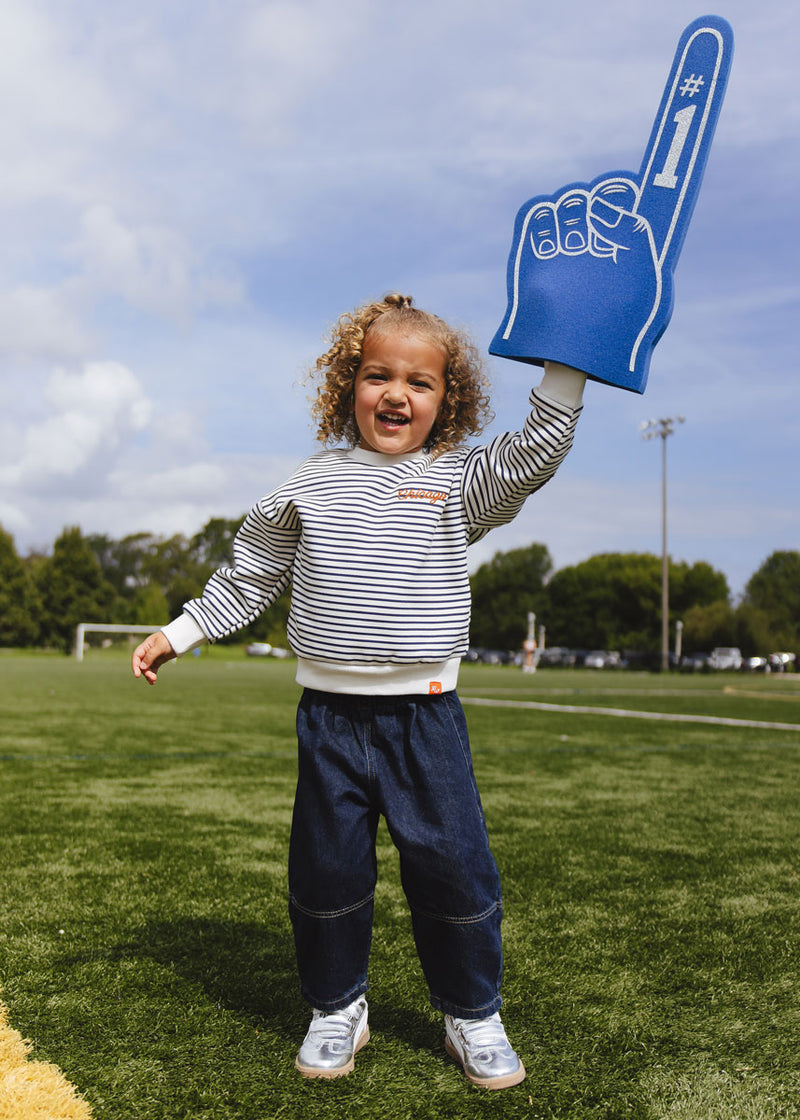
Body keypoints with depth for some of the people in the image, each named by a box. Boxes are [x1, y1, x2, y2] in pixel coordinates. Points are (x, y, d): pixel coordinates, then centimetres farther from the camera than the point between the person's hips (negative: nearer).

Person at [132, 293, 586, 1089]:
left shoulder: (459, 483, 2)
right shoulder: (310, 486, 6)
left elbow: (539, 449, -10)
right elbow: (250, 575, 14)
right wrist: (179, 633, 14)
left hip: (424, 714, -1)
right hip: (330, 715, 1)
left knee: (454, 867, 2)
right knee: (326, 868, 9)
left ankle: (472, 1016, 24)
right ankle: (337, 1009, 31)